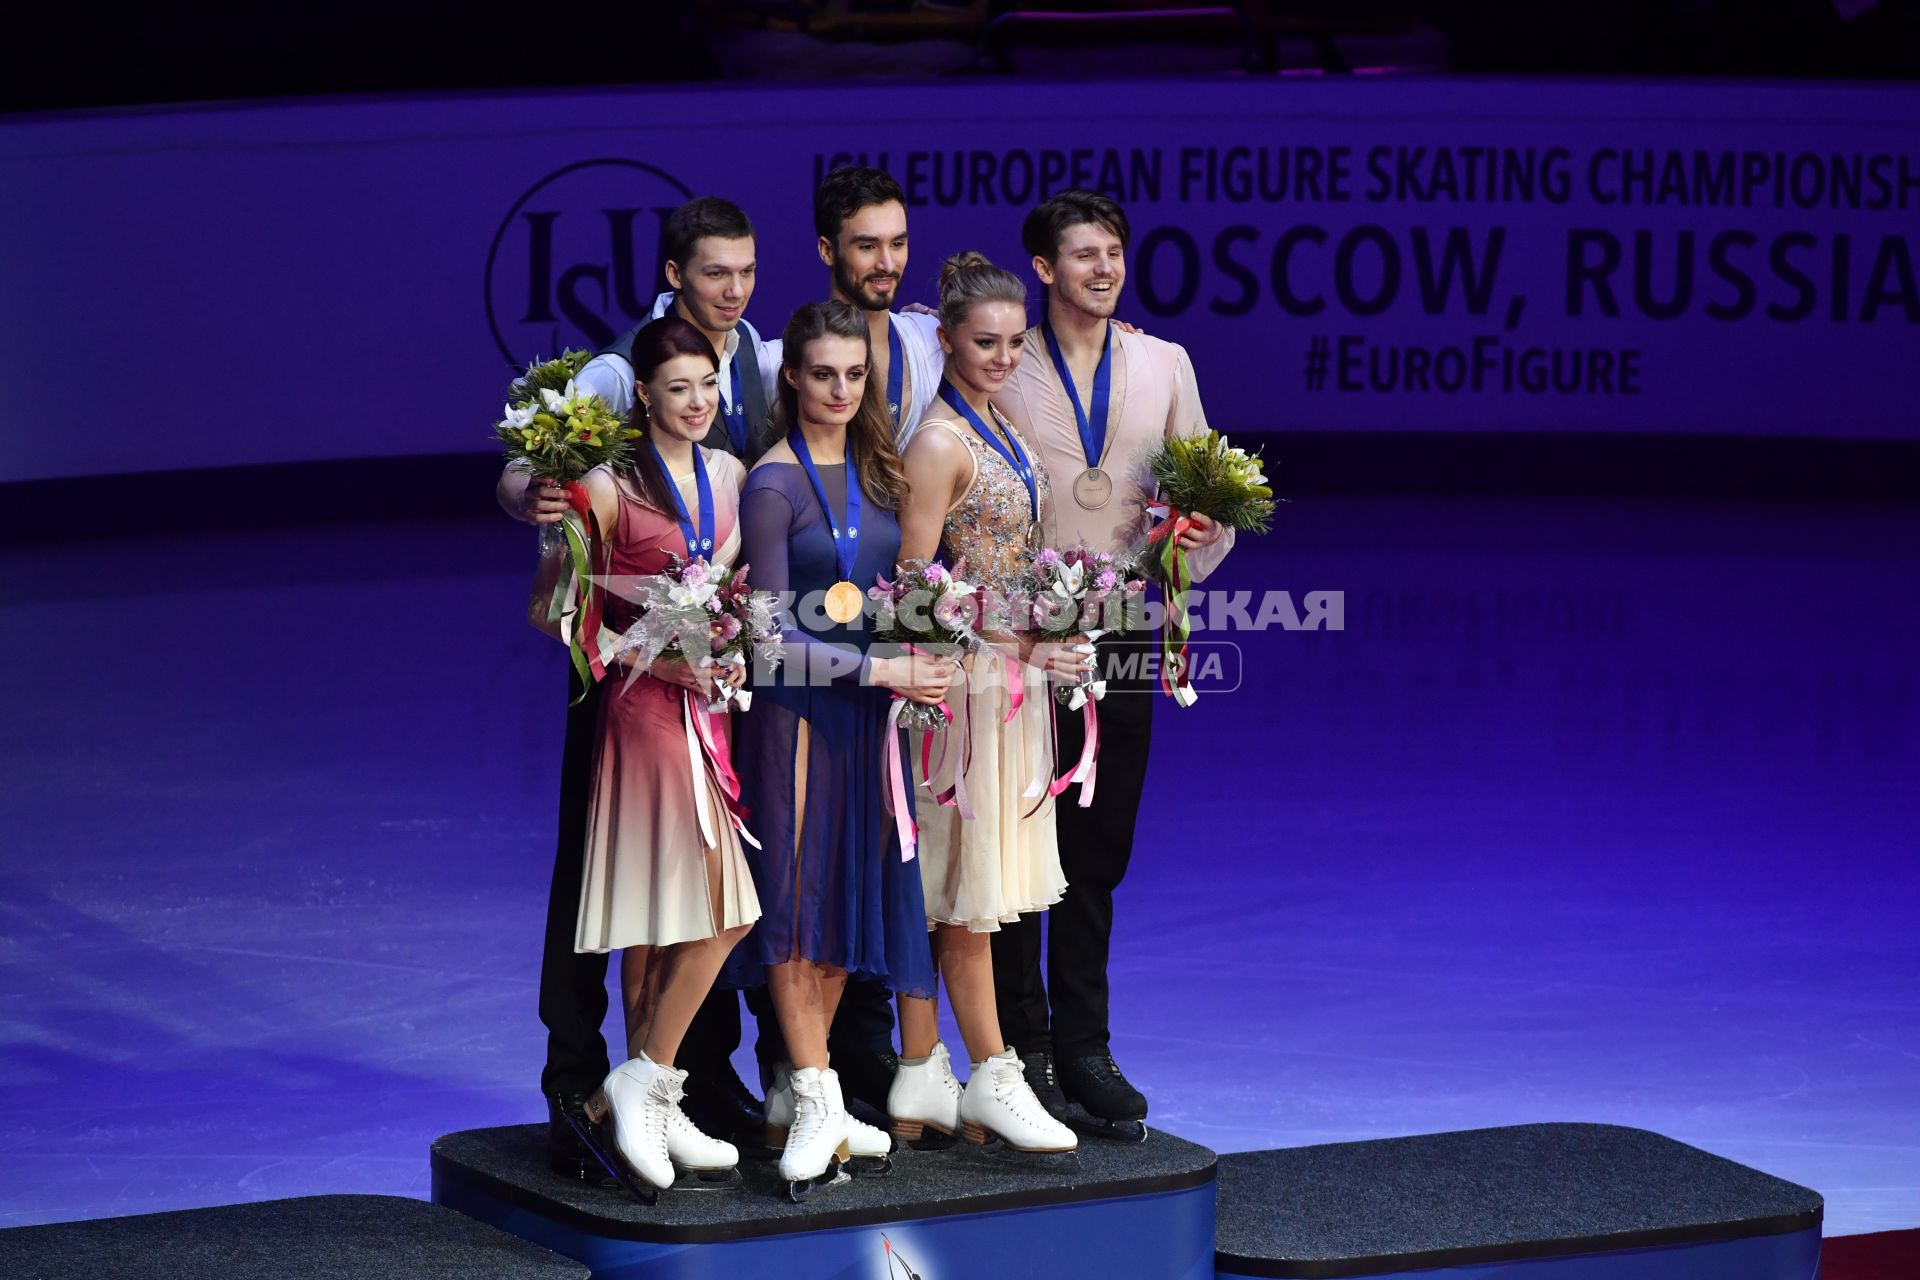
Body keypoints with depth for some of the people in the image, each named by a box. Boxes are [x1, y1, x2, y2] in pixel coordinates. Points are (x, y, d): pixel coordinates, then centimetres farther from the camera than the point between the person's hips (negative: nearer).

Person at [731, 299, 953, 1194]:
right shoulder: (772, 486, -9)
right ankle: (815, 1101, -3)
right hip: (797, 706, -6)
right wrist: (880, 671, -14)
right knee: (798, 894, -6)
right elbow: (775, 632, -11)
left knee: (853, 893, 6)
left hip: (869, 710, 6)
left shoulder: (875, 472, 10)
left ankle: (801, 1088, 14)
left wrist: (909, 665, 1)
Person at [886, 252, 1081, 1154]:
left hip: (1010, 676, 9)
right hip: (961, 677, -9)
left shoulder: (998, 431, 14)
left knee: (941, 888, 9)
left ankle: (919, 1081, 11)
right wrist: (1024, 642, -19)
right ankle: (992, 1079, 2)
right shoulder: (938, 441, -13)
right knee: (964, 887, -2)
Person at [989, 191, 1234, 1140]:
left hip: (1121, 625, 3)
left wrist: (1204, 531, -10)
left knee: (1098, 849, 7)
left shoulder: (1163, 365, 10)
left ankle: (1082, 1050, 14)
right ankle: (1021, 1050, 8)